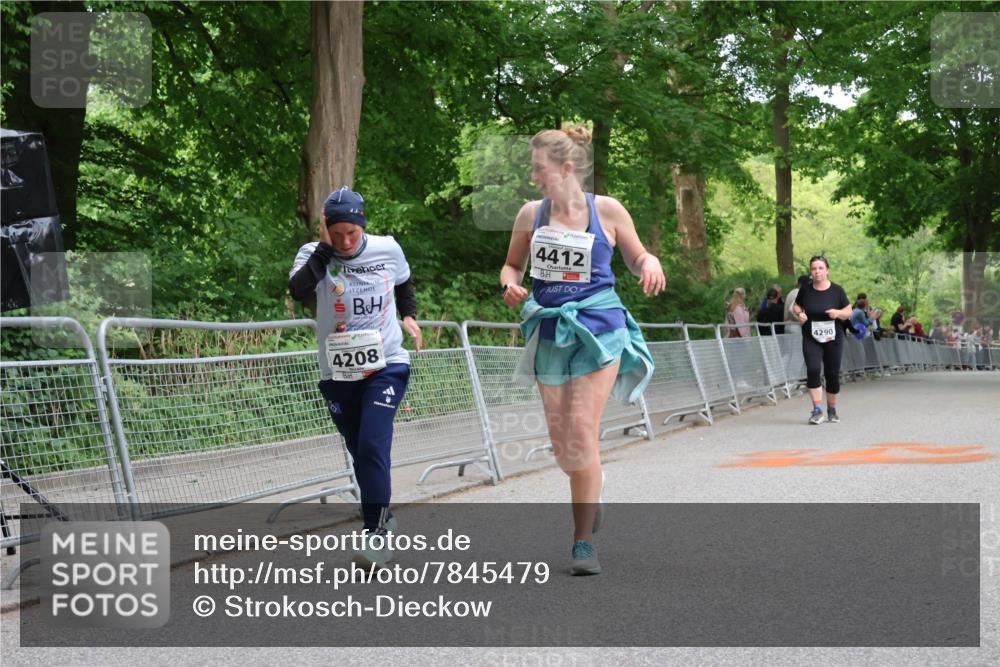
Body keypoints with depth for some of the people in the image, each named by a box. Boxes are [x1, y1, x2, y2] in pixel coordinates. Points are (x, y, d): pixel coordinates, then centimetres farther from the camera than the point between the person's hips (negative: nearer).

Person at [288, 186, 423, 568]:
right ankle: (381, 516, 30)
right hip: (338, 374, 2)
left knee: (373, 447, -17)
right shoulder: (313, 254, -6)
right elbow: (299, 290, -28)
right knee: (360, 454, 11)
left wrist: (409, 315, 10)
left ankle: (377, 534, -14)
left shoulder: (387, 249, -2)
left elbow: (404, 284, 20)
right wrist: (325, 248, -25)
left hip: (386, 366, -2)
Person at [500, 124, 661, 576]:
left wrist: (650, 264, -15)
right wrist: (510, 285, -8)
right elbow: (512, 265, 15)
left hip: (597, 329, -3)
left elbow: (637, 258, 9)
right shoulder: (531, 214, 3)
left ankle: (583, 541, -1)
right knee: (561, 443, 5)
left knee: (582, 435, -11)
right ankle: (592, 490, 38)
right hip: (550, 331, 3)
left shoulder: (607, 211, -3)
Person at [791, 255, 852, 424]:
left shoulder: (836, 290, -3)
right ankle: (817, 410, -11)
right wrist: (799, 314, -6)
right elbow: (797, 305, 16)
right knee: (813, 370, -17)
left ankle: (832, 409, 26)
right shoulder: (805, 290, -1)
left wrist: (838, 313, -18)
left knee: (832, 374, 6)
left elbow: (848, 311, 3)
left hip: (833, 339, 0)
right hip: (811, 339, 0)